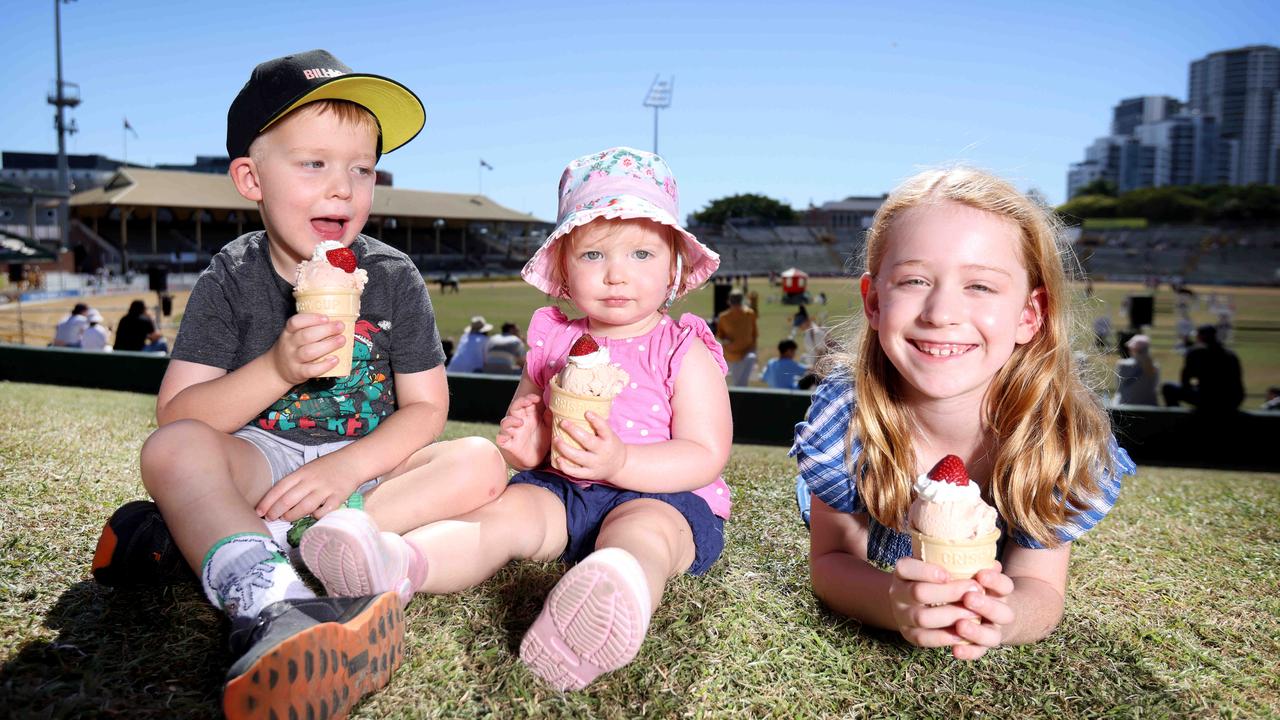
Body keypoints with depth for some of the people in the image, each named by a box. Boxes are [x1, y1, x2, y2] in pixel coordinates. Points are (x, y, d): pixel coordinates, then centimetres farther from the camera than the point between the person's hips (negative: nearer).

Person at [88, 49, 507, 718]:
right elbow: (177, 418, -11)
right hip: (260, 462, -1)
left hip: (364, 466, 1)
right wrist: (278, 368, -28)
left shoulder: (394, 278, -4)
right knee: (170, 451, -29)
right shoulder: (229, 281, -5)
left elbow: (425, 408, -5)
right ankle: (274, 605, -56)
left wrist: (343, 468, -21)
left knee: (480, 463, -24)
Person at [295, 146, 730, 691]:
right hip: (559, 490, 5)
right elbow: (521, 423, 21)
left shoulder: (684, 351, -1)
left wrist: (619, 461, -26)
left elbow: (706, 456, -9)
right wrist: (524, 446, -6)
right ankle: (398, 562, -50)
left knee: (640, 530, -37)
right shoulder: (552, 342, 12)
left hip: (660, 494, -5)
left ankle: (620, 591, -71)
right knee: (506, 510, -24)